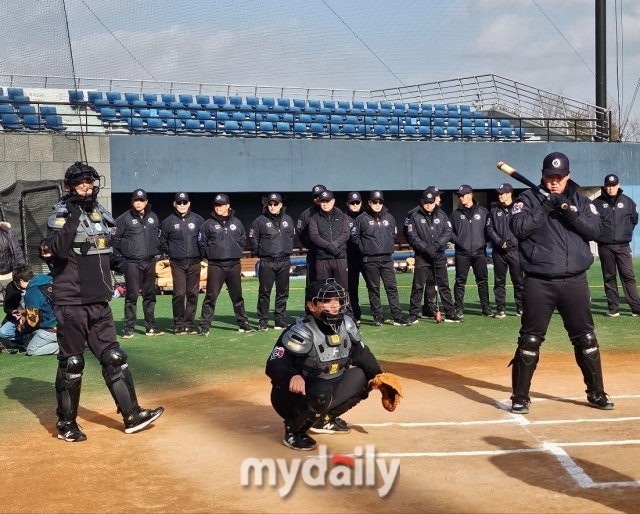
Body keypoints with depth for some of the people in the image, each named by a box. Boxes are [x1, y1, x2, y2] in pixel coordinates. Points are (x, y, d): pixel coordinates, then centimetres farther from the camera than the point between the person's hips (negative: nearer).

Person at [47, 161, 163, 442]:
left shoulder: (101, 214, 11)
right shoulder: (61, 215, -9)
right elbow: (58, 249, -29)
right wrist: (73, 216, -32)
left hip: (99, 302, 6)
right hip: (71, 303, -6)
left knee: (114, 358, 8)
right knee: (72, 363, 1)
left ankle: (132, 414, 13)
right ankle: (66, 423, 14)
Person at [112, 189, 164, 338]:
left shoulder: (153, 217, 9)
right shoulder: (124, 218, -5)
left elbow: (158, 236, 20)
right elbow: (115, 238, -3)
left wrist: (157, 252, 12)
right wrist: (122, 256, -2)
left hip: (150, 262, 4)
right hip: (132, 263, -4)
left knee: (150, 295, 10)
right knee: (132, 296, -3)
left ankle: (150, 327, 17)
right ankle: (129, 328, 2)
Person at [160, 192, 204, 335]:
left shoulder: (198, 220, 3)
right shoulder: (168, 222, 1)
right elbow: (162, 242, 9)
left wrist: (201, 253, 4)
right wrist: (171, 253, 3)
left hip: (194, 263, 2)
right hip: (177, 263, -2)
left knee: (193, 294, 4)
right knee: (179, 294, -5)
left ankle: (189, 323, 12)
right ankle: (179, 325, 4)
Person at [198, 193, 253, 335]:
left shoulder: (236, 223, 6)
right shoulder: (208, 224, -1)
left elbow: (242, 240, 14)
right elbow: (202, 243, 1)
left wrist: (237, 253, 8)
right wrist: (209, 255, 2)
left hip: (234, 265, 3)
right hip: (215, 265, -3)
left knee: (237, 296, 13)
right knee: (211, 296, -4)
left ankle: (243, 323, 21)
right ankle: (204, 326, -1)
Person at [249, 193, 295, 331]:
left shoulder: (288, 220, 7)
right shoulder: (260, 221, -3)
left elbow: (292, 236, 16)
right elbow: (253, 239, 1)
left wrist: (288, 250, 10)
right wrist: (259, 252, -1)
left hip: (284, 261, 3)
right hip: (267, 261, -3)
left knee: (283, 292, 8)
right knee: (264, 292, -1)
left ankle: (280, 320, 16)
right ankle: (263, 321, 4)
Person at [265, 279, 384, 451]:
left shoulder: (346, 325, -1)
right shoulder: (301, 332, -22)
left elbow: (362, 355, 8)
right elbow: (274, 365, -28)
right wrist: (292, 376, -49)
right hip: (293, 394, -8)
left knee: (361, 377, -4)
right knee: (321, 391, -36)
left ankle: (324, 418, 7)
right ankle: (294, 430, -11)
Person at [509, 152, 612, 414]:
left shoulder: (580, 200, 9)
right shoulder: (529, 198, 2)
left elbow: (595, 230, -4)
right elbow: (518, 228, -13)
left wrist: (569, 211, -16)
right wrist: (544, 208, -19)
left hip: (575, 281, 3)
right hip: (539, 282, -2)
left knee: (586, 339, 9)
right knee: (529, 340, 1)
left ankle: (596, 393, 22)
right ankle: (520, 397, 9)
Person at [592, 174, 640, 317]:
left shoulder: (628, 202, 5)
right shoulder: (597, 203, -2)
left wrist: (627, 231, 8)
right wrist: (598, 234, -3)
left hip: (623, 246, 1)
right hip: (605, 247, -1)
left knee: (628, 276, -3)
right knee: (609, 278, 6)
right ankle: (613, 308, 10)